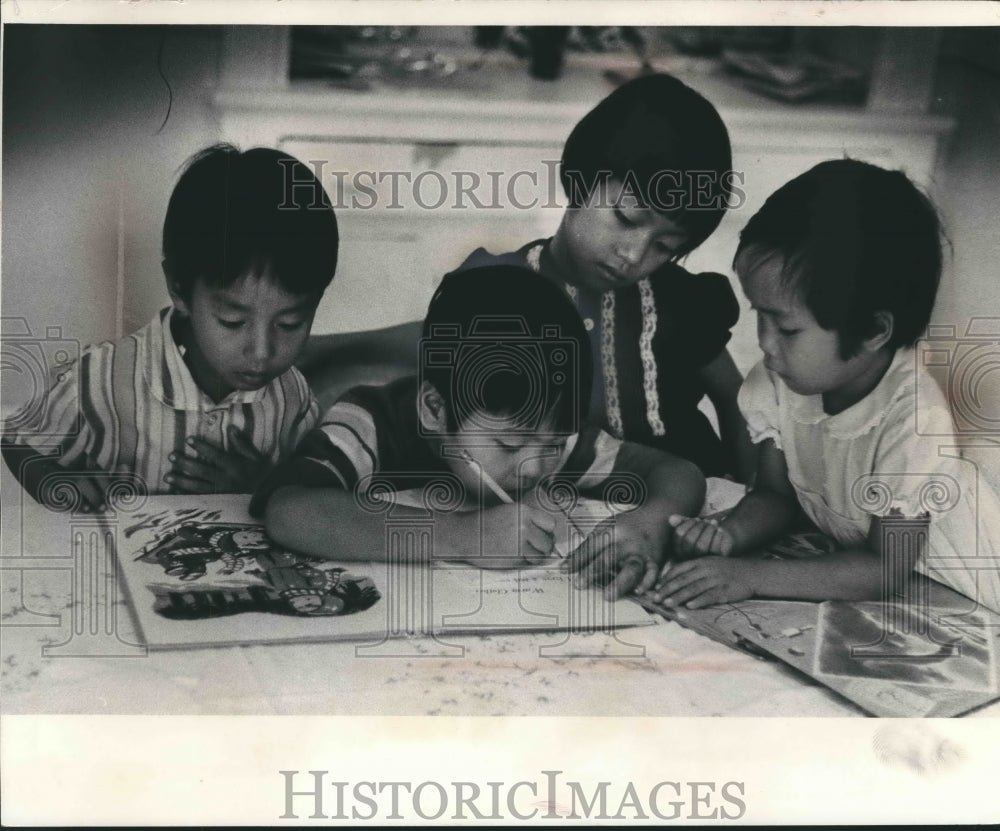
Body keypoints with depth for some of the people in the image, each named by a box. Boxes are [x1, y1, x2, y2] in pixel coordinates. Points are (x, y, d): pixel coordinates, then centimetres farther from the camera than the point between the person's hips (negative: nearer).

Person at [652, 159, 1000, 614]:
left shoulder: (915, 420, -30)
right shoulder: (779, 380, -13)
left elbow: (886, 570, -26)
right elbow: (775, 494, 0)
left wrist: (752, 577, -32)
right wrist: (728, 535, -21)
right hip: (857, 560, 5)